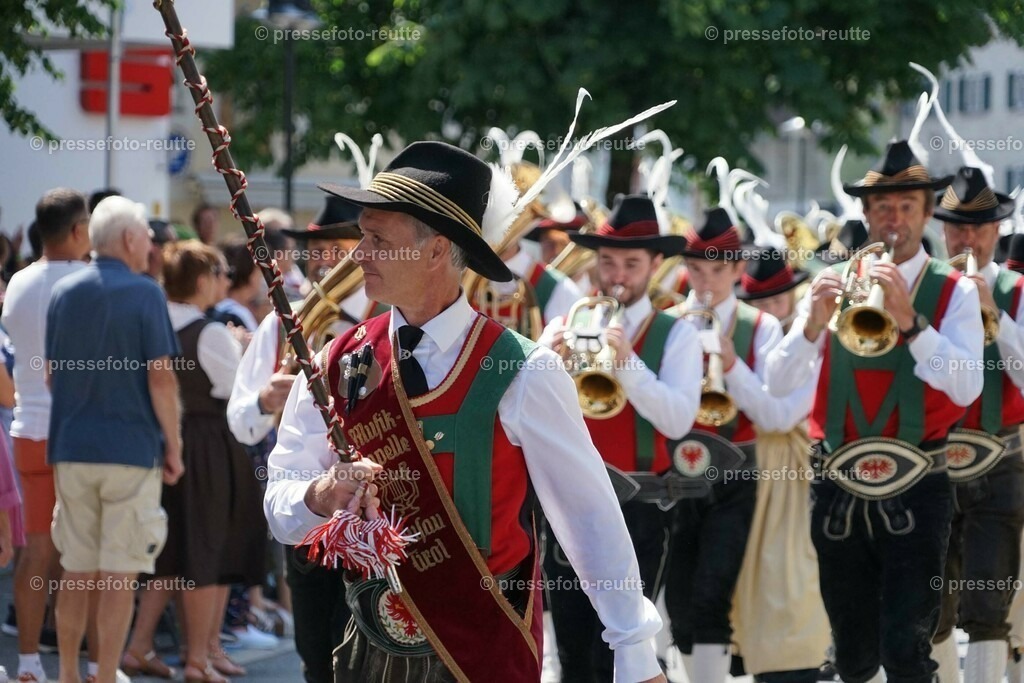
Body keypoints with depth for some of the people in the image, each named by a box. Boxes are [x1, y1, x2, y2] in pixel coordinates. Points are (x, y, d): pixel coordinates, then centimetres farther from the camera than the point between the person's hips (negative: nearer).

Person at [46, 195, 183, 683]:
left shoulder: (64, 293, 7)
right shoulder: (144, 294, -8)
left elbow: (52, 373, 12)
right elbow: (160, 377, -11)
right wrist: (173, 444, -3)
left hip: (72, 446, 5)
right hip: (132, 447, -5)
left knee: (76, 572, 11)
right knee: (120, 575, -1)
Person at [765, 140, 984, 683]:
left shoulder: (953, 292, 0)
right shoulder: (833, 284, 7)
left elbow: (965, 389, -16)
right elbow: (779, 384, -1)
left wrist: (910, 320, -25)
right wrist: (813, 324, -19)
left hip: (914, 493, -3)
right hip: (839, 490, 3)